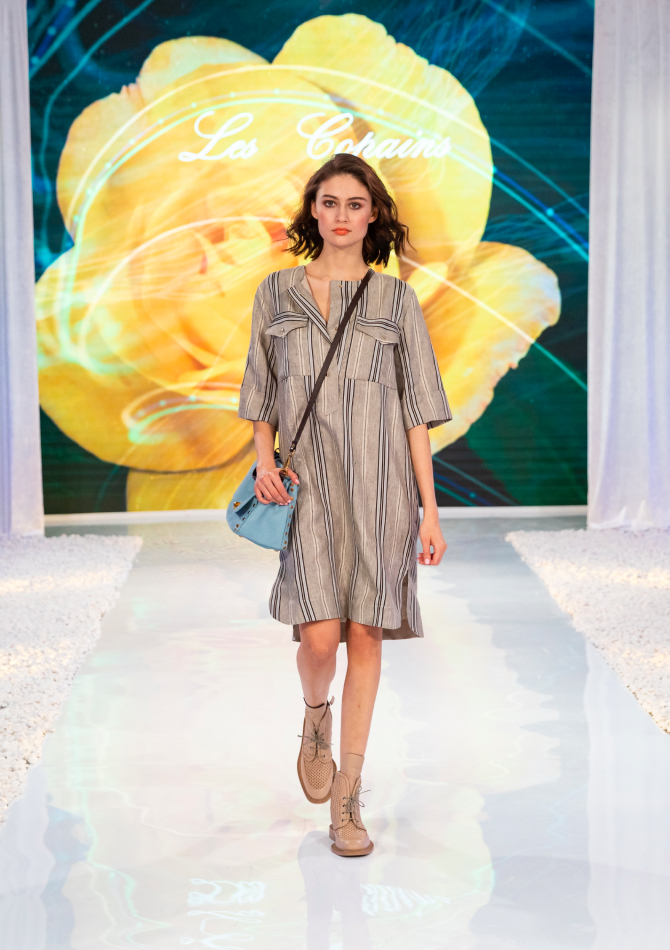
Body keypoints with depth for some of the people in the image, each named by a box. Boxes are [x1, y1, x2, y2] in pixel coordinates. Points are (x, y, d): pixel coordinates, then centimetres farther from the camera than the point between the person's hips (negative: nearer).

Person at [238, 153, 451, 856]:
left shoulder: (396, 300, 6)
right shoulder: (277, 292, 9)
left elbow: (416, 409, 4)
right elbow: (262, 396, 14)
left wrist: (429, 509, 0)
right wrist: (264, 459, -5)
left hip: (380, 481, 0)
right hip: (308, 482, 0)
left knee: (365, 634, 0)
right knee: (319, 636, -12)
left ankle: (347, 798, 11)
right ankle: (317, 719, 25)